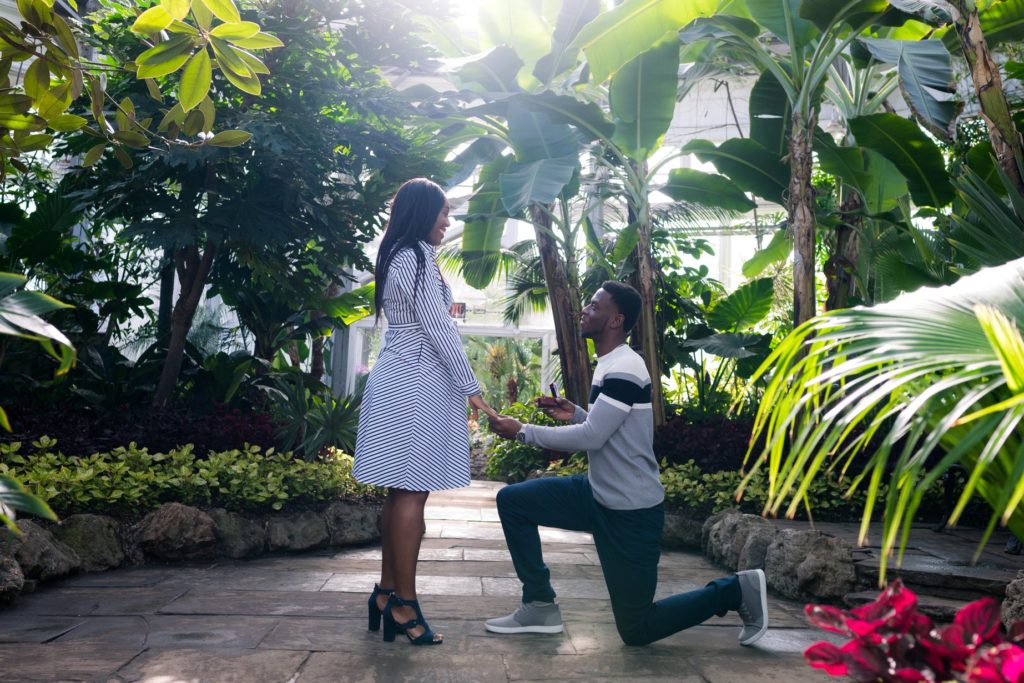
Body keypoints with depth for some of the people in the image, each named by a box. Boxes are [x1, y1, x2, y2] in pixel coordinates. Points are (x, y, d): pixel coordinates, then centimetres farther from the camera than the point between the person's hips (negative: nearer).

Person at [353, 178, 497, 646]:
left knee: (400, 491, 11)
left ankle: (387, 593, 18)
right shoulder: (418, 257, -12)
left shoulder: (395, 257, 18)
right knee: (412, 492, -7)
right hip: (417, 384, -10)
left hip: (397, 379, 10)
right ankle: (403, 605, -1)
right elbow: (439, 332, -14)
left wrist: (442, 307, 42)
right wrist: (471, 388, -11)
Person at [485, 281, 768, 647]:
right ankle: (540, 606, 11)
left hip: (630, 511, -9)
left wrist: (523, 432, -18)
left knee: (637, 630, 0)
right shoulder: (611, 365, 10)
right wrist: (575, 414, 5)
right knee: (512, 501, 3)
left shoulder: (624, 370, -22)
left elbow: (591, 438, -25)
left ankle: (736, 590, 13)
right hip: (600, 495, 9)